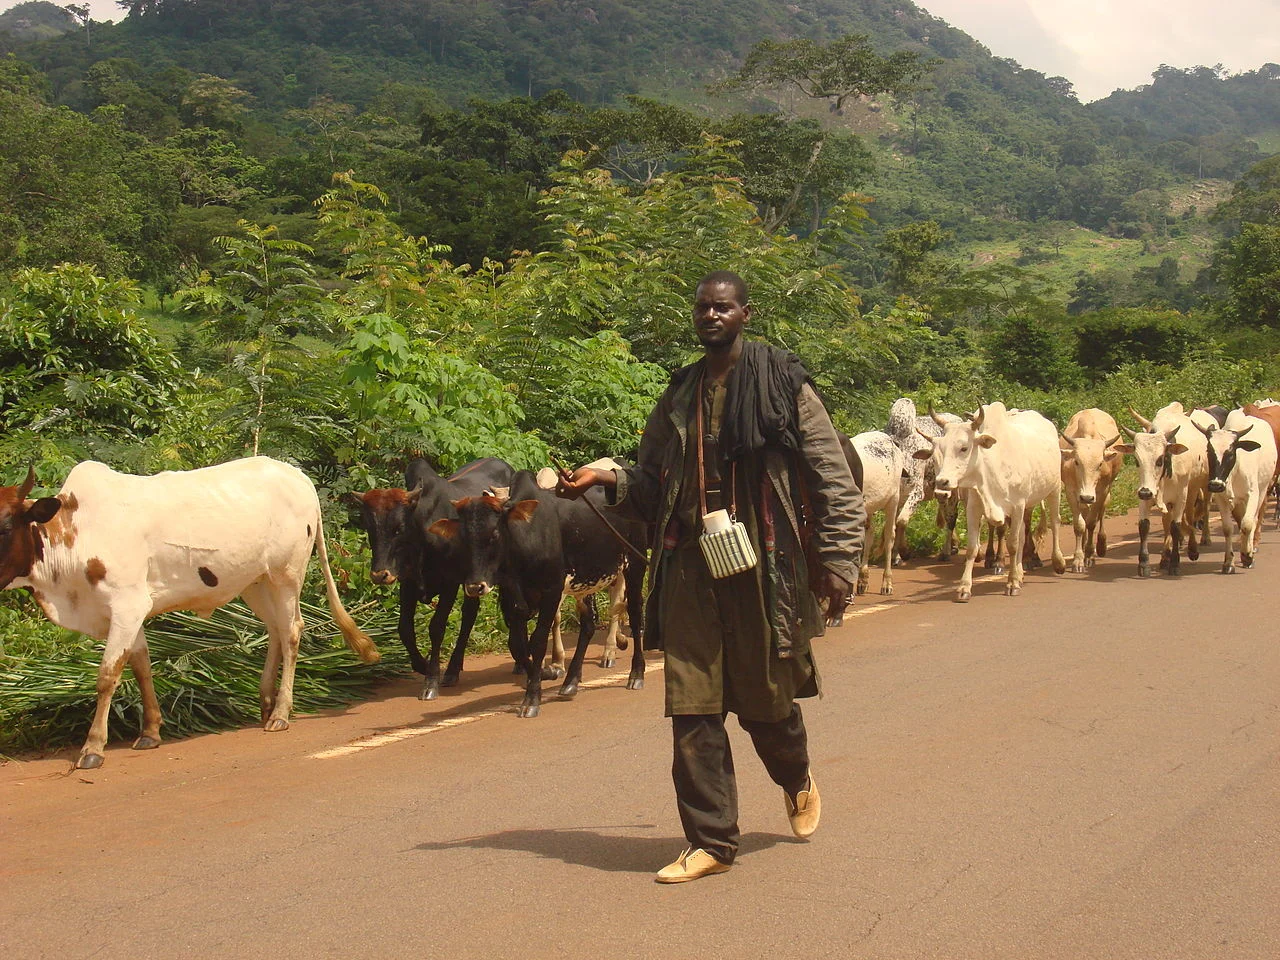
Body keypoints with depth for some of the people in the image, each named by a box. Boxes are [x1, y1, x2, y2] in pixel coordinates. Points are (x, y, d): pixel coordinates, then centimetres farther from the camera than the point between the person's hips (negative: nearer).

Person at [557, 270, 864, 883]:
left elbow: (835, 480, -2)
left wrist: (837, 562, -7)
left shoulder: (783, 384, -1)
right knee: (693, 707, 0)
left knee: (765, 701, 8)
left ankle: (798, 780, 41)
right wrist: (606, 480, -1)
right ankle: (710, 841, 11)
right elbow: (652, 484, 19)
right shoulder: (679, 396, 13)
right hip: (690, 564, 4)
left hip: (764, 567, -4)